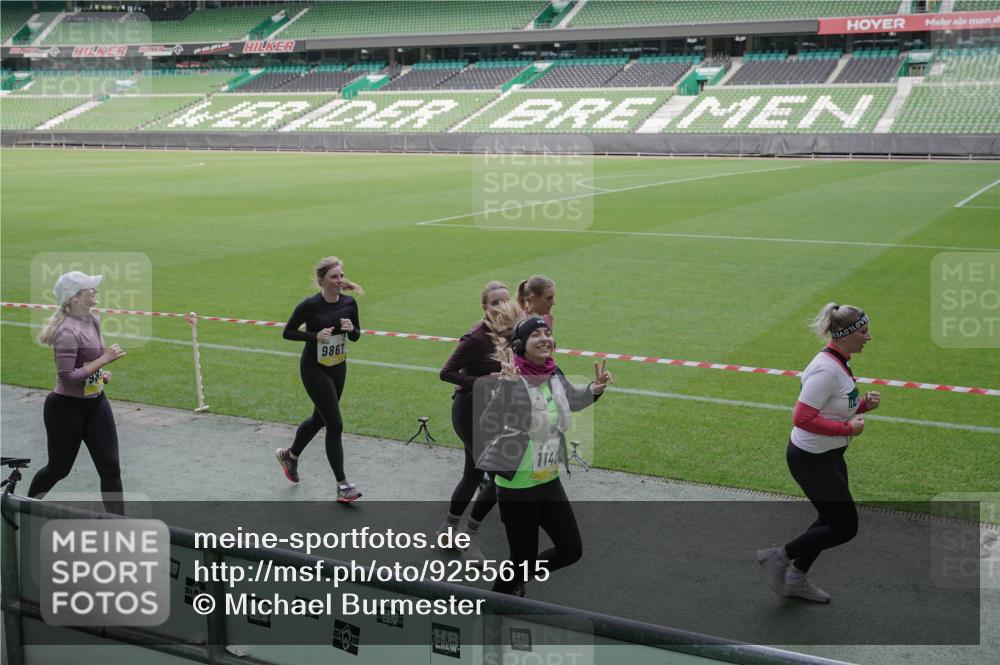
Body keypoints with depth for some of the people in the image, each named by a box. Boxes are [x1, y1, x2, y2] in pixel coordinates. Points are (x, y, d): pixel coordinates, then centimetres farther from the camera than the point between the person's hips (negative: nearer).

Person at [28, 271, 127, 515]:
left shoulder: (92, 321, 3)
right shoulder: (68, 331, -24)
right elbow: (67, 378, -28)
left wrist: (100, 372, 5)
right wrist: (104, 360, -25)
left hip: (96, 403, 7)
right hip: (67, 409, -7)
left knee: (111, 469, 2)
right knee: (59, 469, 13)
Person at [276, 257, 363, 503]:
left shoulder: (349, 303, -4)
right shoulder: (310, 305, -18)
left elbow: (356, 336, 7)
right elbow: (288, 332, -8)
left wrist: (351, 329, -17)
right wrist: (315, 335, -23)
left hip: (338, 367, 6)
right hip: (314, 369, -6)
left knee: (320, 418, 20)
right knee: (335, 425, -7)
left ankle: (289, 455, 47)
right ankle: (342, 485, 1)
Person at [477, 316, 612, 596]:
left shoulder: (554, 375, -1)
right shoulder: (512, 380, -23)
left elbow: (572, 400, 22)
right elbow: (489, 428, -37)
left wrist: (594, 389, 3)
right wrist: (506, 385, -47)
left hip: (550, 482, 7)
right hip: (518, 487, -7)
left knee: (572, 550, 12)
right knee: (524, 558, 5)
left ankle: (518, 577, 37)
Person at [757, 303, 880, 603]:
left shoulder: (840, 362, 6)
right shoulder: (826, 369, -25)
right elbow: (803, 418, -29)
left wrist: (864, 403, -1)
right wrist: (848, 428, -22)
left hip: (830, 456, 10)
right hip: (812, 460, -10)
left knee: (833, 521, 20)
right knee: (845, 527, 0)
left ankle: (796, 579, 35)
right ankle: (778, 557, 13)